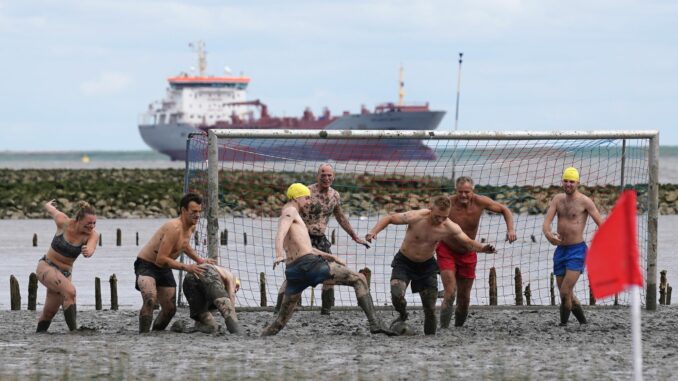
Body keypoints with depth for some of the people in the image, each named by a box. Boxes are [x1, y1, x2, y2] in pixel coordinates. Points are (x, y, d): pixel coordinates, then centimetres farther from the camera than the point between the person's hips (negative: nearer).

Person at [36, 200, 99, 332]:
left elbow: (90, 250, -35)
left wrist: (88, 251, -60)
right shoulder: (63, 222, -17)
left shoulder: (92, 235, -14)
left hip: (65, 272, 4)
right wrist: (48, 205, 28)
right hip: (46, 267, -4)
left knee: (50, 312, 13)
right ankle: (73, 331, -32)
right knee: (70, 291, -29)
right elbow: (50, 209, 4)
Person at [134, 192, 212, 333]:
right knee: (150, 300, -33)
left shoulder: (191, 227, 1)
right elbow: (161, 259, -32)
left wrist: (199, 260, 17)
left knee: (170, 309, 10)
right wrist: (186, 267, -31)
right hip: (147, 265, -9)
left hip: (163, 269, 9)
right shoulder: (175, 228, -30)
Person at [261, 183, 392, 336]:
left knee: (280, 322, 14)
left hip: (294, 271, 9)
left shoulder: (285, 216, 30)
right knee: (359, 279, 0)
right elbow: (279, 236, -19)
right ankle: (375, 323, -13)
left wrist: (328, 256, 38)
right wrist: (279, 255, -37)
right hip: (309, 264, -9)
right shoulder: (290, 211, 2)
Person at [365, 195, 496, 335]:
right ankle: (403, 316, 8)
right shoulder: (416, 217, -26)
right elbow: (389, 218, -14)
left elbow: (468, 243, -8)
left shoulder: (450, 228, -17)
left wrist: (482, 248, -30)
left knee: (430, 308, 1)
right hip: (404, 262, -2)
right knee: (397, 294, -25)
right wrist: (373, 232, -29)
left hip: (427, 266, 2)